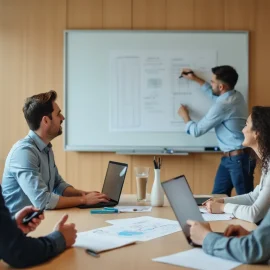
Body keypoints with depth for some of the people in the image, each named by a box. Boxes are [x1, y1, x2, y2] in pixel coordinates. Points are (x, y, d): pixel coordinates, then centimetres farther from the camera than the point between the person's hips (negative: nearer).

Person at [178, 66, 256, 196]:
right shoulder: (236, 96, 4)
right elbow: (214, 94, 30)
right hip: (228, 158, 10)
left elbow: (196, 131, -13)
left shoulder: (222, 106, -23)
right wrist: (195, 79, 29)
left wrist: (184, 115, 6)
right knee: (218, 196, 13)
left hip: (239, 159, -10)